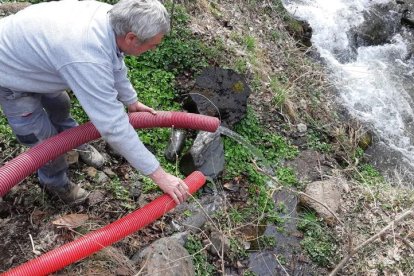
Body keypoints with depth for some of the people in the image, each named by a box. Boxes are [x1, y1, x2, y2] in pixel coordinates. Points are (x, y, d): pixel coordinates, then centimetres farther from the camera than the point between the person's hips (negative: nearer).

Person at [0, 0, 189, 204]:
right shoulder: (87, 59, -43)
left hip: (29, 54, 8)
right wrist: (159, 175, -33)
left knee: (60, 105, 26)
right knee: (45, 139, 3)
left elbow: (115, 65, 2)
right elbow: (114, 126, -39)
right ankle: (54, 182, 32)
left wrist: (131, 102, 17)